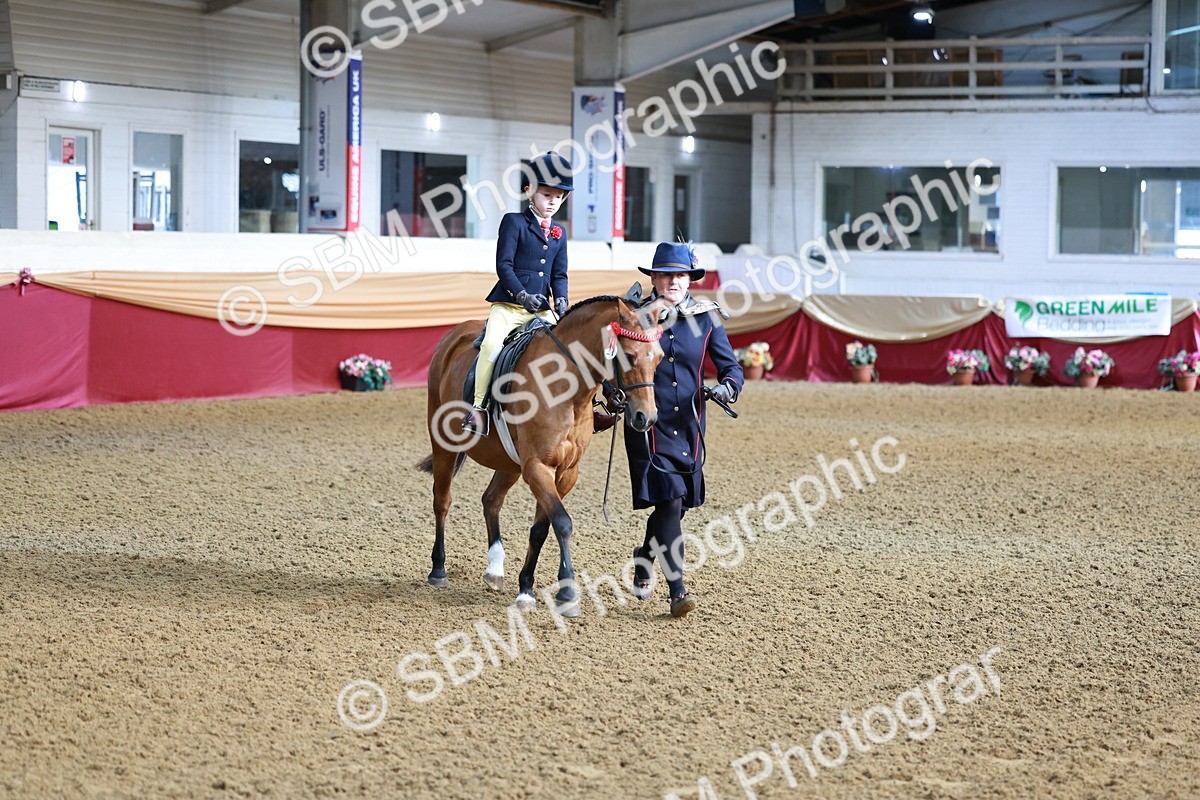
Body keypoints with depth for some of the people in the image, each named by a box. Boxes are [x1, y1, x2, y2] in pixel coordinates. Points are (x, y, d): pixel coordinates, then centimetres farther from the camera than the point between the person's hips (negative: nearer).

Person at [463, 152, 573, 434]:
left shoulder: (559, 234, 16)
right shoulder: (514, 222, 0)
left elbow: (559, 274, 17)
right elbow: (504, 265, -7)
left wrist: (561, 300, -3)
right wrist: (523, 295, -18)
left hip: (542, 309, 5)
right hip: (508, 304, -5)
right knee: (492, 345, -27)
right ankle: (478, 405, -21)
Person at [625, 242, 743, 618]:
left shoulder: (706, 317, 2)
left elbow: (730, 365, 2)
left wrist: (727, 387, -19)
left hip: (689, 424, 3)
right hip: (648, 422, -3)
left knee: (673, 504, 15)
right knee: (669, 501, -13)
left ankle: (644, 557, 44)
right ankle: (677, 591, -13)